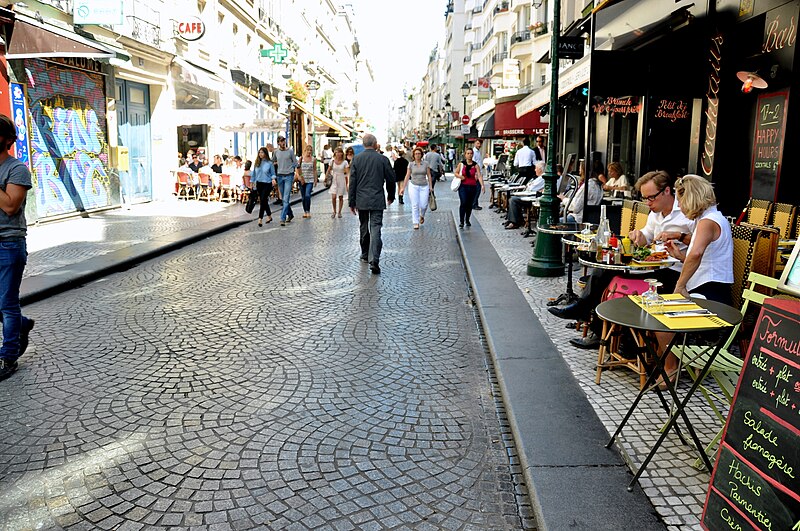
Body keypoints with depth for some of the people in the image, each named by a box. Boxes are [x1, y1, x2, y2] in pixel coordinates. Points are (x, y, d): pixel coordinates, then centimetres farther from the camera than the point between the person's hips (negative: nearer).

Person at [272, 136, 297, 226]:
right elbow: (272, 163, 21)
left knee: (286, 198, -11)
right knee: (283, 198, 11)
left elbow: (295, 163, 4)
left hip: (289, 176, -4)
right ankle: (290, 214, 28)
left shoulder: (290, 151, -1)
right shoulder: (275, 152, 7)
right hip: (280, 176, 4)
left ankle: (283, 219, -13)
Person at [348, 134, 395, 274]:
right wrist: (391, 196, 19)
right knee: (375, 229, -6)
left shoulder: (356, 159, -1)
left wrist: (351, 202, 4)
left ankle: (365, 255, 32)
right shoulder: (382, 159, -4)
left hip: (361, 201, 2)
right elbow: (390, 179, 3)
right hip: (377, 201, -2)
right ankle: (374, 261, -16)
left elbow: (352, 182, -1)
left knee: (363, 228, 18)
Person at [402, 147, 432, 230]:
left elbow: (429, 175, 6)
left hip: (424, 186, 0)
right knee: (415, 205, -3)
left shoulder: (426, 163, 1)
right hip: (413, 186, 0)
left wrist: (430, 186, 2)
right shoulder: (411, 164, 2)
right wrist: (403, 187, 5)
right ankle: (416, 223, 5)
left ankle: (422, 215, 29)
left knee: (424, 205, -4)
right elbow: (407, 176, 6)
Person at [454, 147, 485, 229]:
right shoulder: (461, 164, 3)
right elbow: (456, 173, 13)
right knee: (463, 203, -15)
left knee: (470, 204, 8)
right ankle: (461, 222, -9)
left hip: (472, 187, 1)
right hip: (463, 186, -1)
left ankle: (467, 220, 27)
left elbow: (479, 176, -6)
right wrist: (460, 176, -10)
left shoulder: (475, 165, 2)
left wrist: (482, 186, -18)